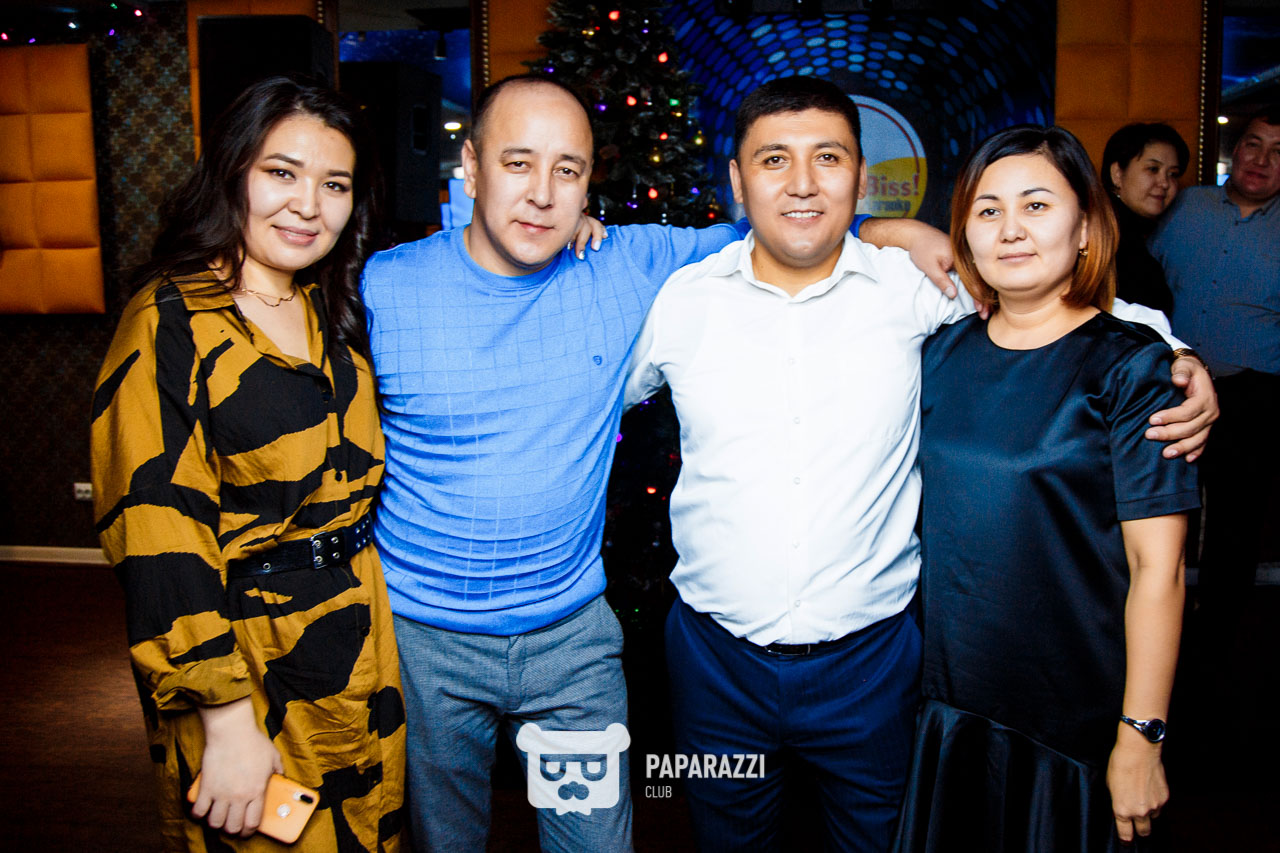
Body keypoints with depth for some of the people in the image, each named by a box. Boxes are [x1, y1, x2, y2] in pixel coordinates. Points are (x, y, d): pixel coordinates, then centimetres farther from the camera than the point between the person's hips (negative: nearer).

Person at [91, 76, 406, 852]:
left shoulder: (338, 309, 5)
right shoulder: (171, 326, -14)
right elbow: (156, 536, -16)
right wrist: (226, 722, -17)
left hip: (365, 648, 6)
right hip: (245, 657, -6)